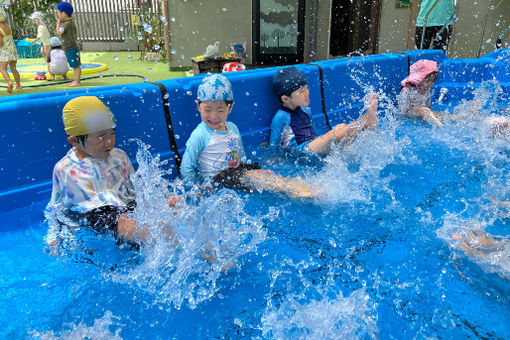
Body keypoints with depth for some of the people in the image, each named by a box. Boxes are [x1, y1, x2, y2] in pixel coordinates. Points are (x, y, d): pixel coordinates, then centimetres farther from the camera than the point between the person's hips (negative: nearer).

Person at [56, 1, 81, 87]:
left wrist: (58, 23, -5)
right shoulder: (71, 22, 13)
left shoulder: (67, 24, -17)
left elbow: (58, 32, -17)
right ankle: (76, 80, 21)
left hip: (71, 49, -10)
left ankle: (77, 82, 1)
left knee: (76, 66, -4)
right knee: (76, 66, 14)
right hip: (73, 48, 10)